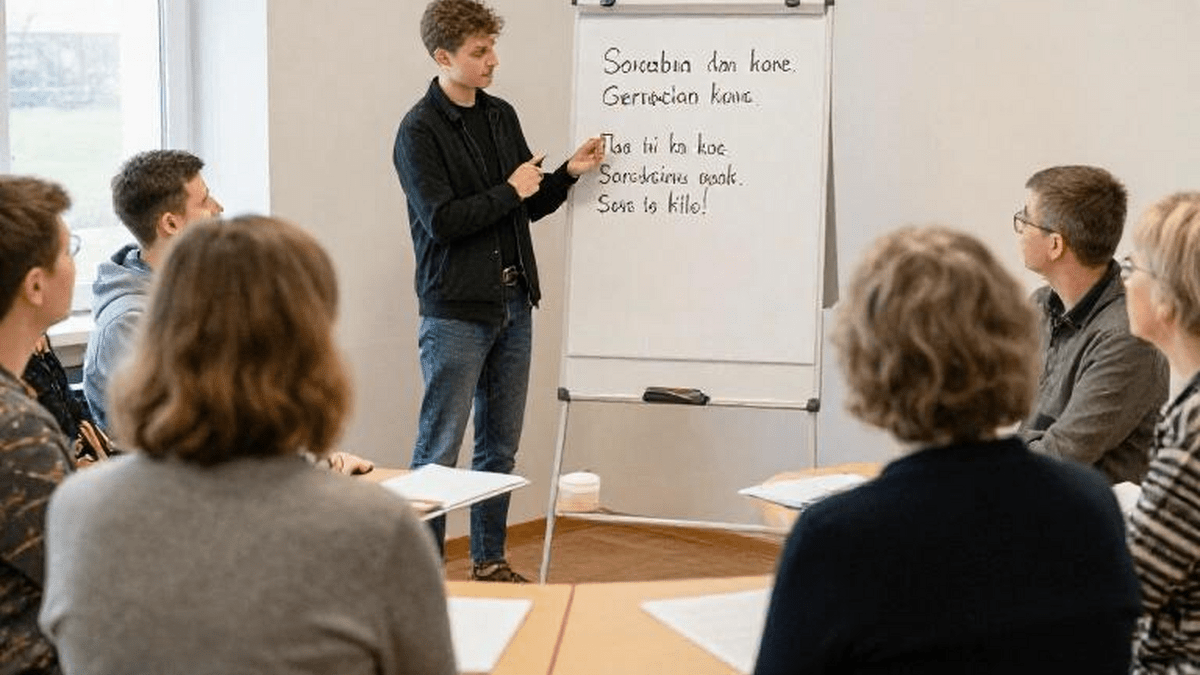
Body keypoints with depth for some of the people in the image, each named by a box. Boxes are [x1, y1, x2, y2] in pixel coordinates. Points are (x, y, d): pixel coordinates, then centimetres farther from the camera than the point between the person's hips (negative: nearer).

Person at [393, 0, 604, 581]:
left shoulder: (502, 117, 11)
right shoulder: (420, 131, -10)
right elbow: (440, 220, -19)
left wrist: (567, 173, 1)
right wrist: (509, 190, -11)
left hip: (512, 304, 7)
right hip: (456, 310, -7)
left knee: (501, 445, 13)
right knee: (439, 449, -2)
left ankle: (490, 561, 24)